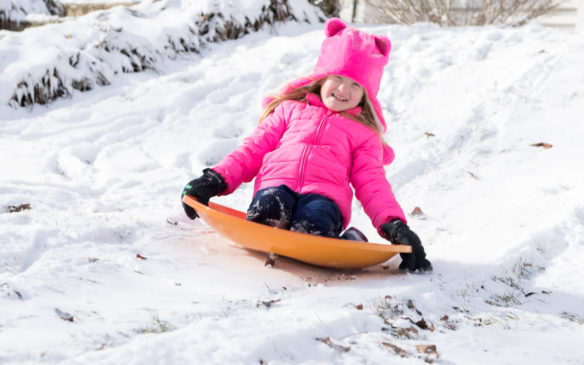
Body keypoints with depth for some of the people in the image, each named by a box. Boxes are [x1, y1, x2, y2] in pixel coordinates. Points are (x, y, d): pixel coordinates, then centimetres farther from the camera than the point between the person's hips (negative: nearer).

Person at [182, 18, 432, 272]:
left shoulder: (363, 133, 26)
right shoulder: (290, 110, 29)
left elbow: (372, 184, 17)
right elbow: (253, 150, 25)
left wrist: (396, 226, -3)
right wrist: (216, 180, 8)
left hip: (324, 196, -1)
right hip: (277, 185, 1)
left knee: (311, 226, -40)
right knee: (269, 209, -40)